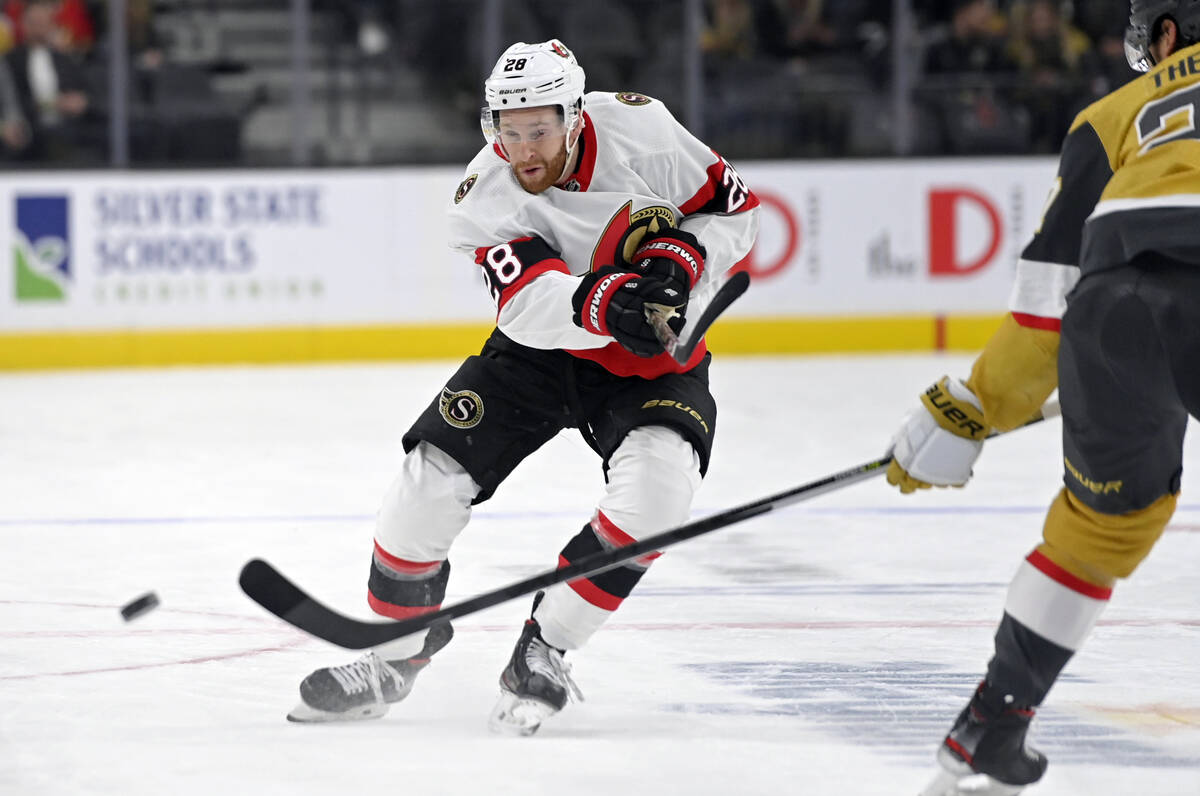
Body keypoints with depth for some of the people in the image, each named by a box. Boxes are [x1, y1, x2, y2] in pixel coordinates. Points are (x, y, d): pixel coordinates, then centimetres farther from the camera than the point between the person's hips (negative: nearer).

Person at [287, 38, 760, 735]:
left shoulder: (638, 130, -20)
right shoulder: (487, 193, -19)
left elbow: (735, 209, -7)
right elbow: (531, 304, -34)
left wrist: (679, 260, -26)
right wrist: (602, 303, -54)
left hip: (654, 361, -1)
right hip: (541, 351, 1)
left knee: (657, 486, -29)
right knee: (432, 475, -11)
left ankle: (543, 652, -14)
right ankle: (395, 654, 11)